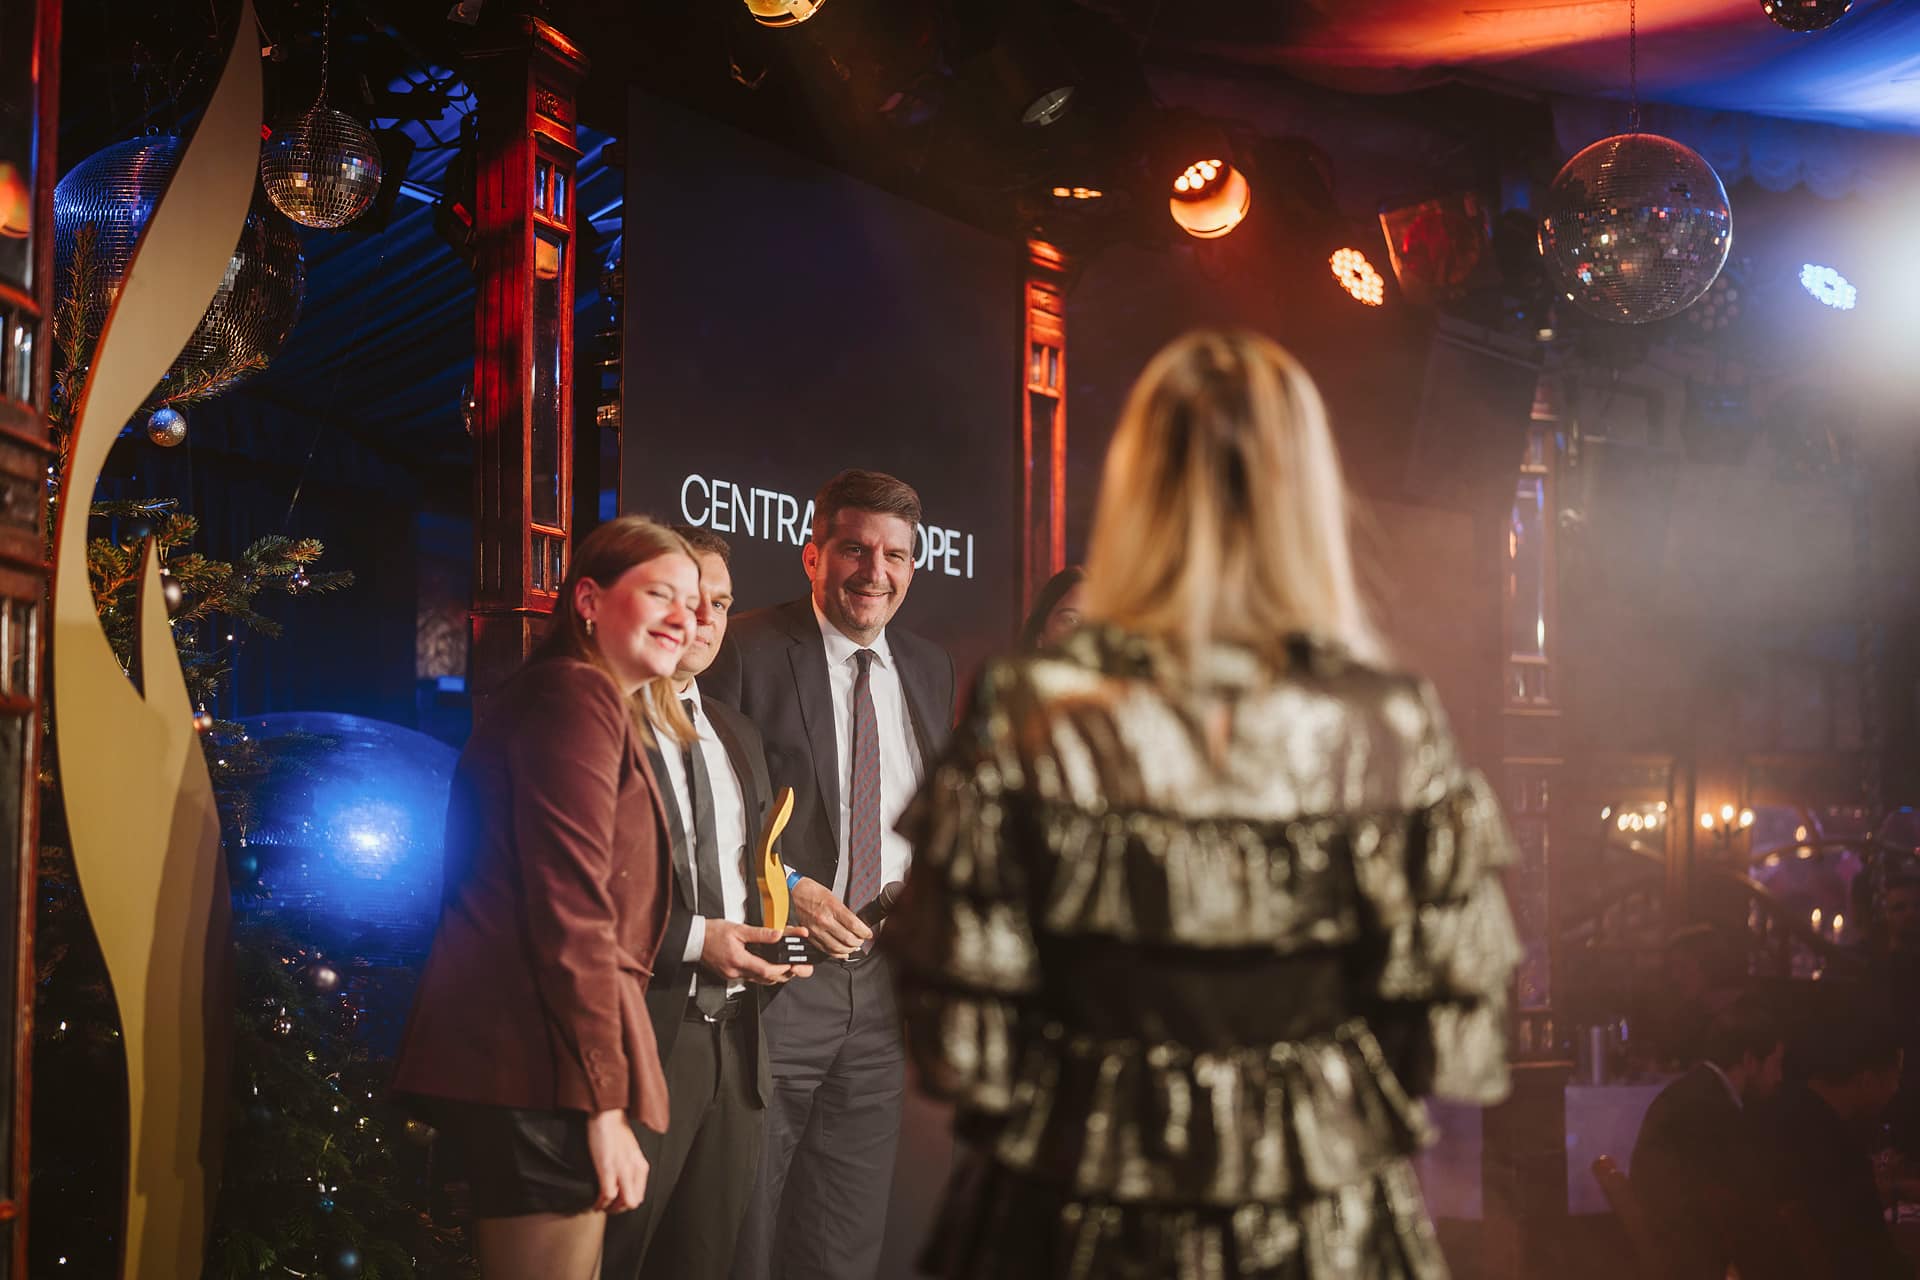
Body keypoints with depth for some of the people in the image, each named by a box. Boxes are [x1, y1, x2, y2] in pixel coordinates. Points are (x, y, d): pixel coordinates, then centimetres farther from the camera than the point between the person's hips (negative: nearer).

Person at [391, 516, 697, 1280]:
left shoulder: (593, 702, 24)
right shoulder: (578, 696, -8)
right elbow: (571, 910, -17)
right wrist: (605, 1104, -19)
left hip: (516, 1062, 11)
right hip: (542, 1074, -11)